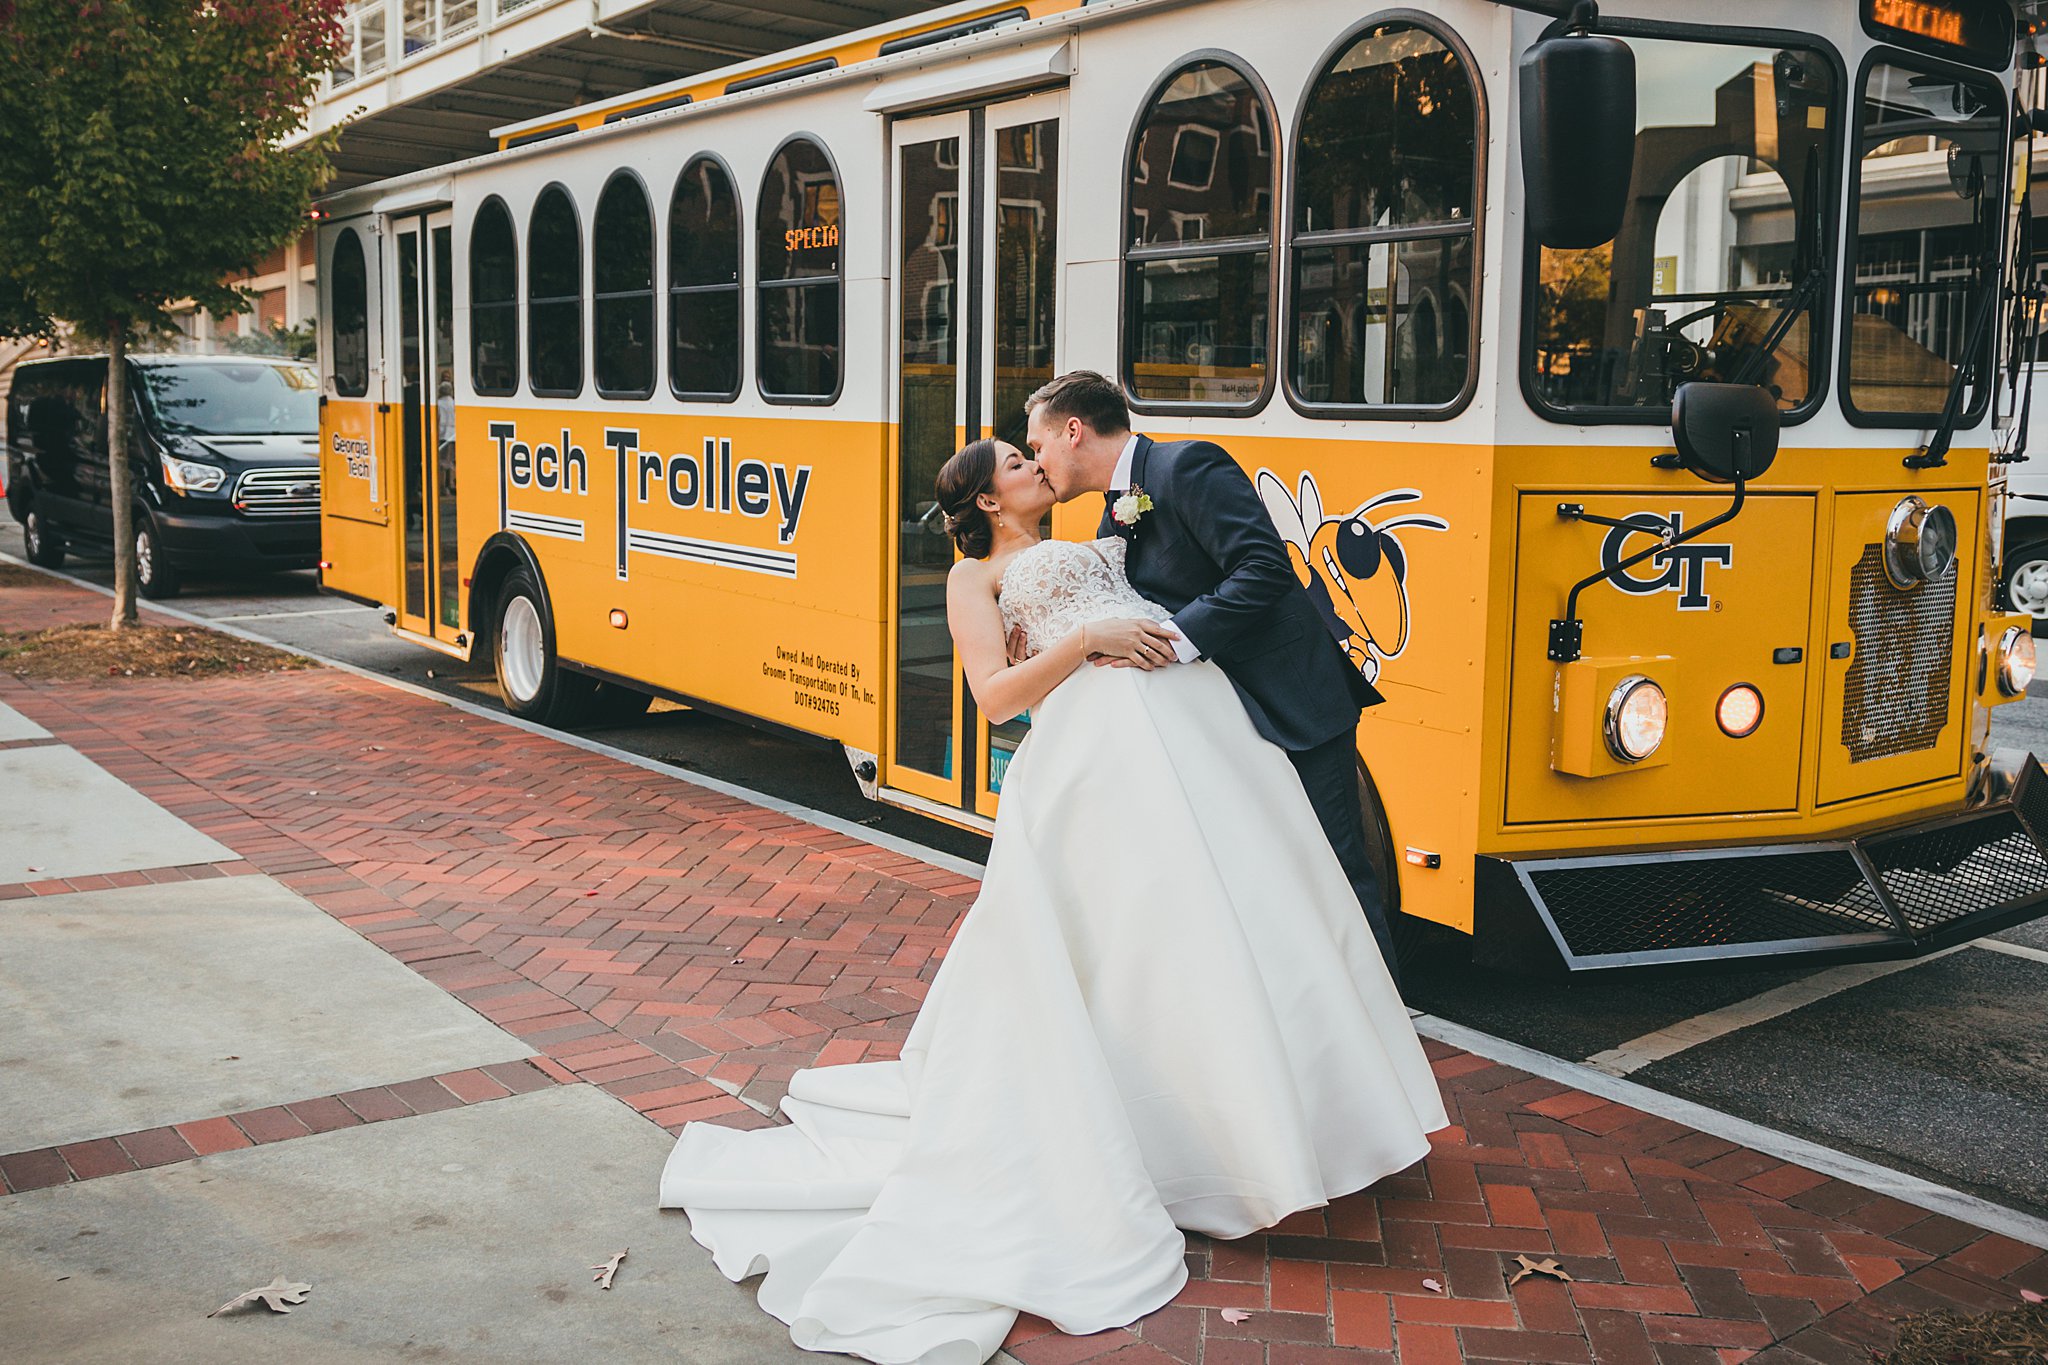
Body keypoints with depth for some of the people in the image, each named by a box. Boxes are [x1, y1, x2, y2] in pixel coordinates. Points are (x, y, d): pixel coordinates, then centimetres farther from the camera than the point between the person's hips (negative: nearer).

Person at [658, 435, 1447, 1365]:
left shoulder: (1089, 552, 33)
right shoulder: (976, 577, 14)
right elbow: (995, 697, -1)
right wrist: (1090, 639, -10)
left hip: (1192, 704, 7)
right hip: (1095, 731, -6)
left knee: (1235, 893, 2)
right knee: (1132, 924, -11)